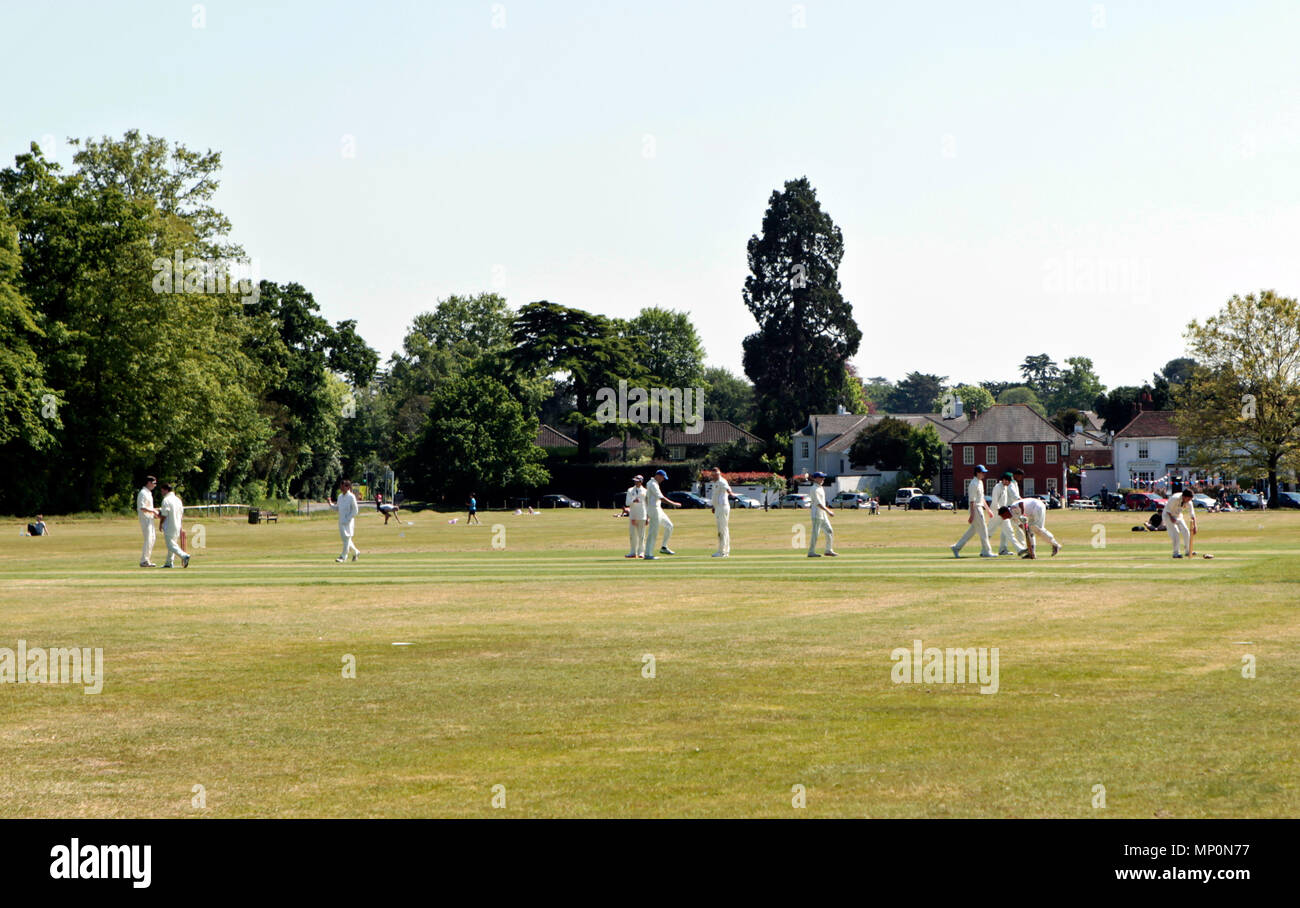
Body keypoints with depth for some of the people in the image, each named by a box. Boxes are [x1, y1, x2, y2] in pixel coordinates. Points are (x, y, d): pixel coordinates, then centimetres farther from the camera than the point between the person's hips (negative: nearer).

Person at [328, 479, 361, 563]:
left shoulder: (351, 497, -10)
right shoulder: (340, 496, 11)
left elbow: (355, 510, -11)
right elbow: (337, 508, 18)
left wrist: (348, 519, -17)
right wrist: (330, 503, 1)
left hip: (348, 521, -8)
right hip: (341, 521, 8)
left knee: (347, 538, -7)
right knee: (345, 539, 12)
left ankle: (343, 556, -7)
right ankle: (355, 552, 29)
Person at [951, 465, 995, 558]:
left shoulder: (980, 482, 16)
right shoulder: (974, 484, -16)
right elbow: (972, 501, -20)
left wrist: (988, 510, 25)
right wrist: (972, 515, -23)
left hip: (980, 508, 10)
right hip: (975, 509, -10)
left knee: (972, 530, 12)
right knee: (983, 530, -5)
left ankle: (956, 547, 16)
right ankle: (986, 551, 1)